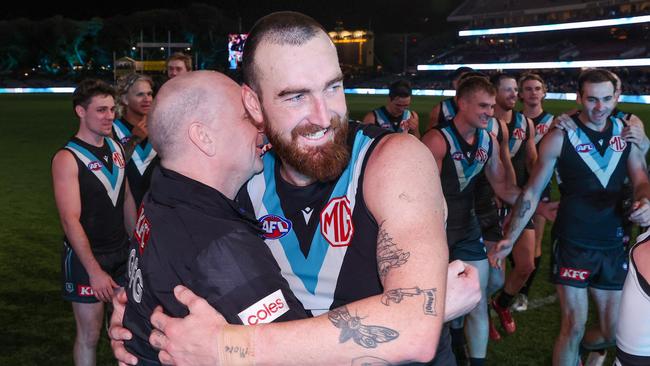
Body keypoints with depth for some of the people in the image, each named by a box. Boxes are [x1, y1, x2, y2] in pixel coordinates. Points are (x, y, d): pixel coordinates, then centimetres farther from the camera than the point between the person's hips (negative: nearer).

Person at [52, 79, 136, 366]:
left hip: (122, 252, 6)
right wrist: (95, 271, -22)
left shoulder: (115, 148, 6)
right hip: (85, 257, -6)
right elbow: (71, 220, -20)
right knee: (90, 333, 4)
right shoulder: (67, 158, -15)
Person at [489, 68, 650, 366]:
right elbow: (532, 192, -5)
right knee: (574, 326, -3)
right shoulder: (560, 137, -10)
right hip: (573, 243, -4)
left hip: (613, 243, 4)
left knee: (614, 330, 12)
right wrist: (509, 239, -6)